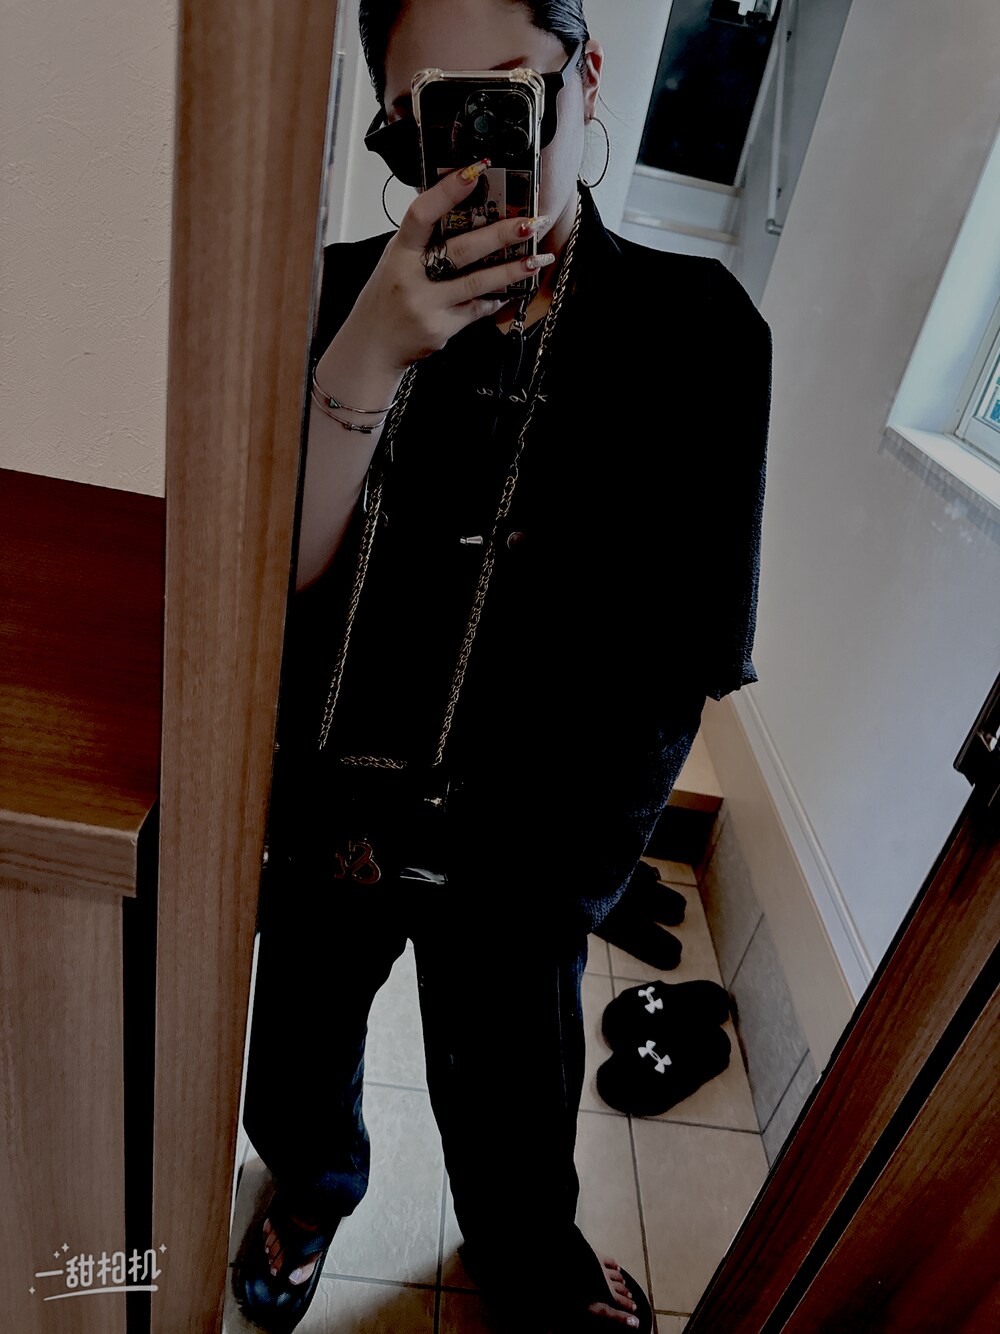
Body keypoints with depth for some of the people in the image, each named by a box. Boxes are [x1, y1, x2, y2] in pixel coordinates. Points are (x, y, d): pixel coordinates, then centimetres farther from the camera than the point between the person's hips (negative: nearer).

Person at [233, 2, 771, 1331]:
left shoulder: (696, 326, -12)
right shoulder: (346, 291, -6)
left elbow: (684, 655, -11)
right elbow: (274, 573, -13)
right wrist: (373, 351, -27)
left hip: (512, 847, -1)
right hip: (323, 818, 3)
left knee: (509, 1102, 21)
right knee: (299, 1050, 26)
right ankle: (313, 1190, 63)